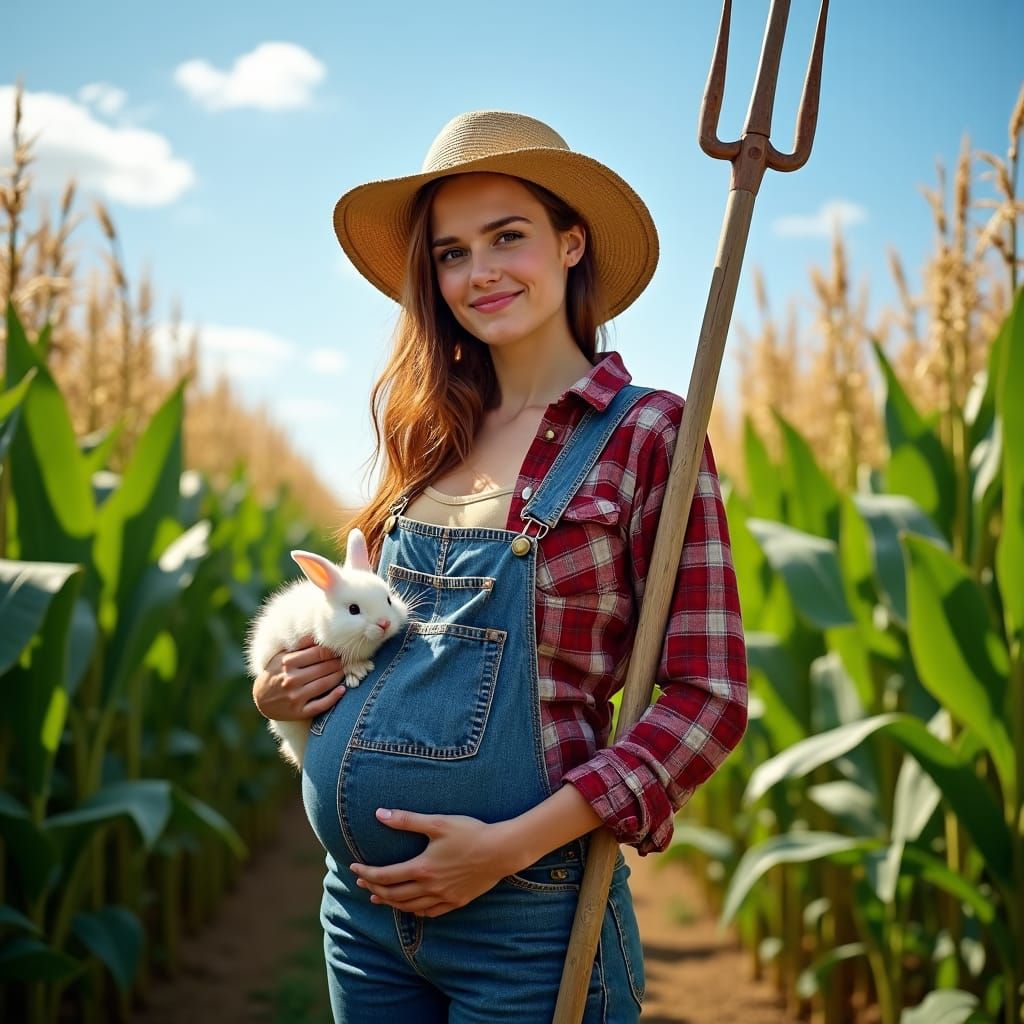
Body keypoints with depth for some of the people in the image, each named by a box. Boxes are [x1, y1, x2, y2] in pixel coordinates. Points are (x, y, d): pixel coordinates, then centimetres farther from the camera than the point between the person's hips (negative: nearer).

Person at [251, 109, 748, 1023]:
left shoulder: (647, 434, -10)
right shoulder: (434, 437, 6)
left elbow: (710, 699, -12)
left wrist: (512, 844, -18)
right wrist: (282, 690, -1)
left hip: (525, 919, -5)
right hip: (363, 903, 5)